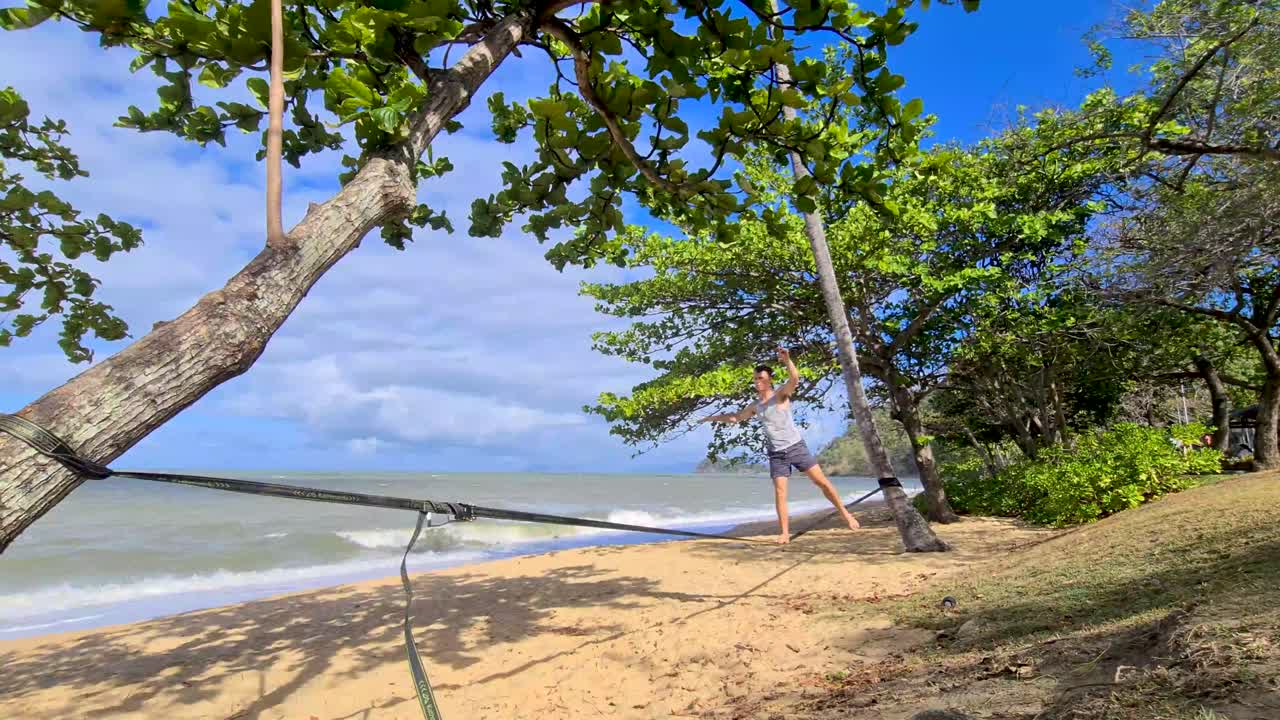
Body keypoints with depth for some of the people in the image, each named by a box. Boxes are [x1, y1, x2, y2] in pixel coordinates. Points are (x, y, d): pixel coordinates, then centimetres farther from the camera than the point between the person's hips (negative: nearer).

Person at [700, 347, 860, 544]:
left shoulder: (781, 394, -6)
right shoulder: (755, 406, 10)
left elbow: (794, 378, -26)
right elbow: (736, 417, 27)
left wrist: (787, 360, -44)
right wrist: (713, 418, 28)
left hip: (796, 447, -4)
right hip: (776, 454, 4)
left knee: (821, 481, -2)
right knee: (779, 492, -5)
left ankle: (845, 513, 13)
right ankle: (784, 533, -1)